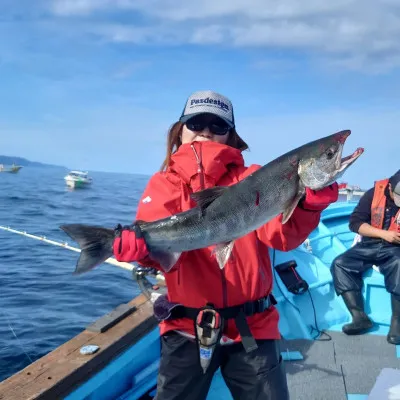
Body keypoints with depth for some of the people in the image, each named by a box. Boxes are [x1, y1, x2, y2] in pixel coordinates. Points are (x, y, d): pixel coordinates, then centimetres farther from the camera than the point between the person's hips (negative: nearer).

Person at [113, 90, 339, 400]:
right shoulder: (165, 183, 2)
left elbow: (282, 235, -13)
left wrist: (307, 202, -32)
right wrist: (142, 246, -38)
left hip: (251, 324, 0)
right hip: (187, 326, 0)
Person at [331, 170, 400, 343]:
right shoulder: (374, 193, -3)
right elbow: (355, 222, -5)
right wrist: (384, 234, -15)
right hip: (370, 245, 2)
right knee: (339, 264, -20)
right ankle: (360, 317, -22)